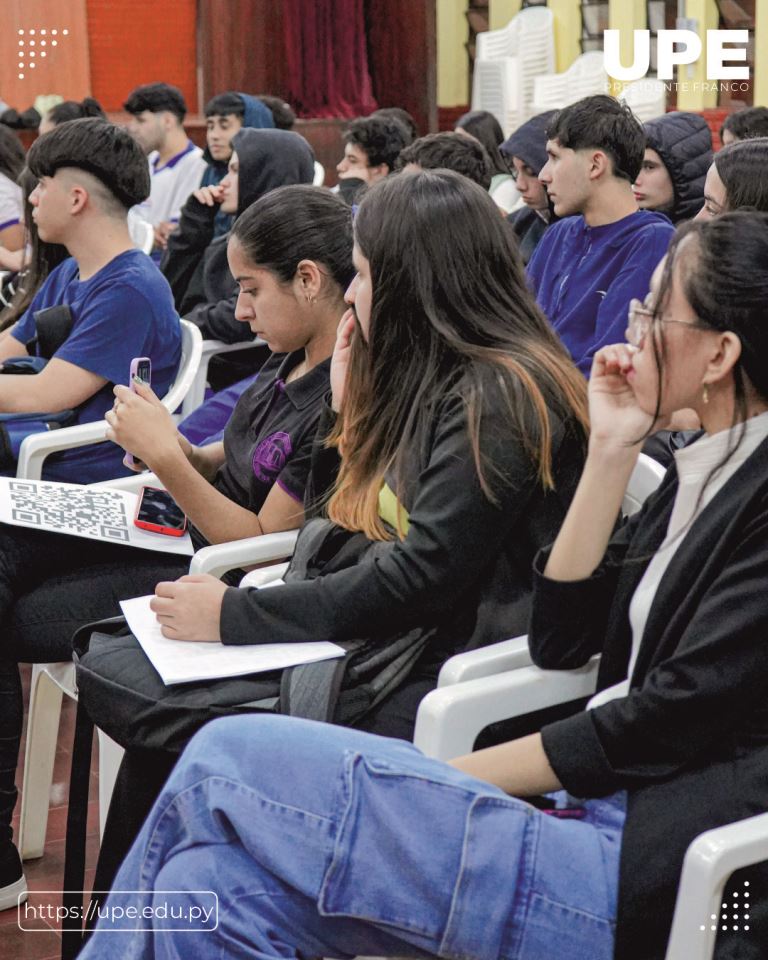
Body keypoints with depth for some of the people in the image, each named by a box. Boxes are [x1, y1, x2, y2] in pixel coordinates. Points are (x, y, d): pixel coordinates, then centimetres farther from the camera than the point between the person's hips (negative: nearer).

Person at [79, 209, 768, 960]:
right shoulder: (704, 468, 17)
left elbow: (674, 716, -14)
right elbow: (558, 640, 14)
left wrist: (465, 773, -7)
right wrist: (610, 452, 7)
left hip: (651, 866, -8)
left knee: (227, 761, -13)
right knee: (209, 885, -11)